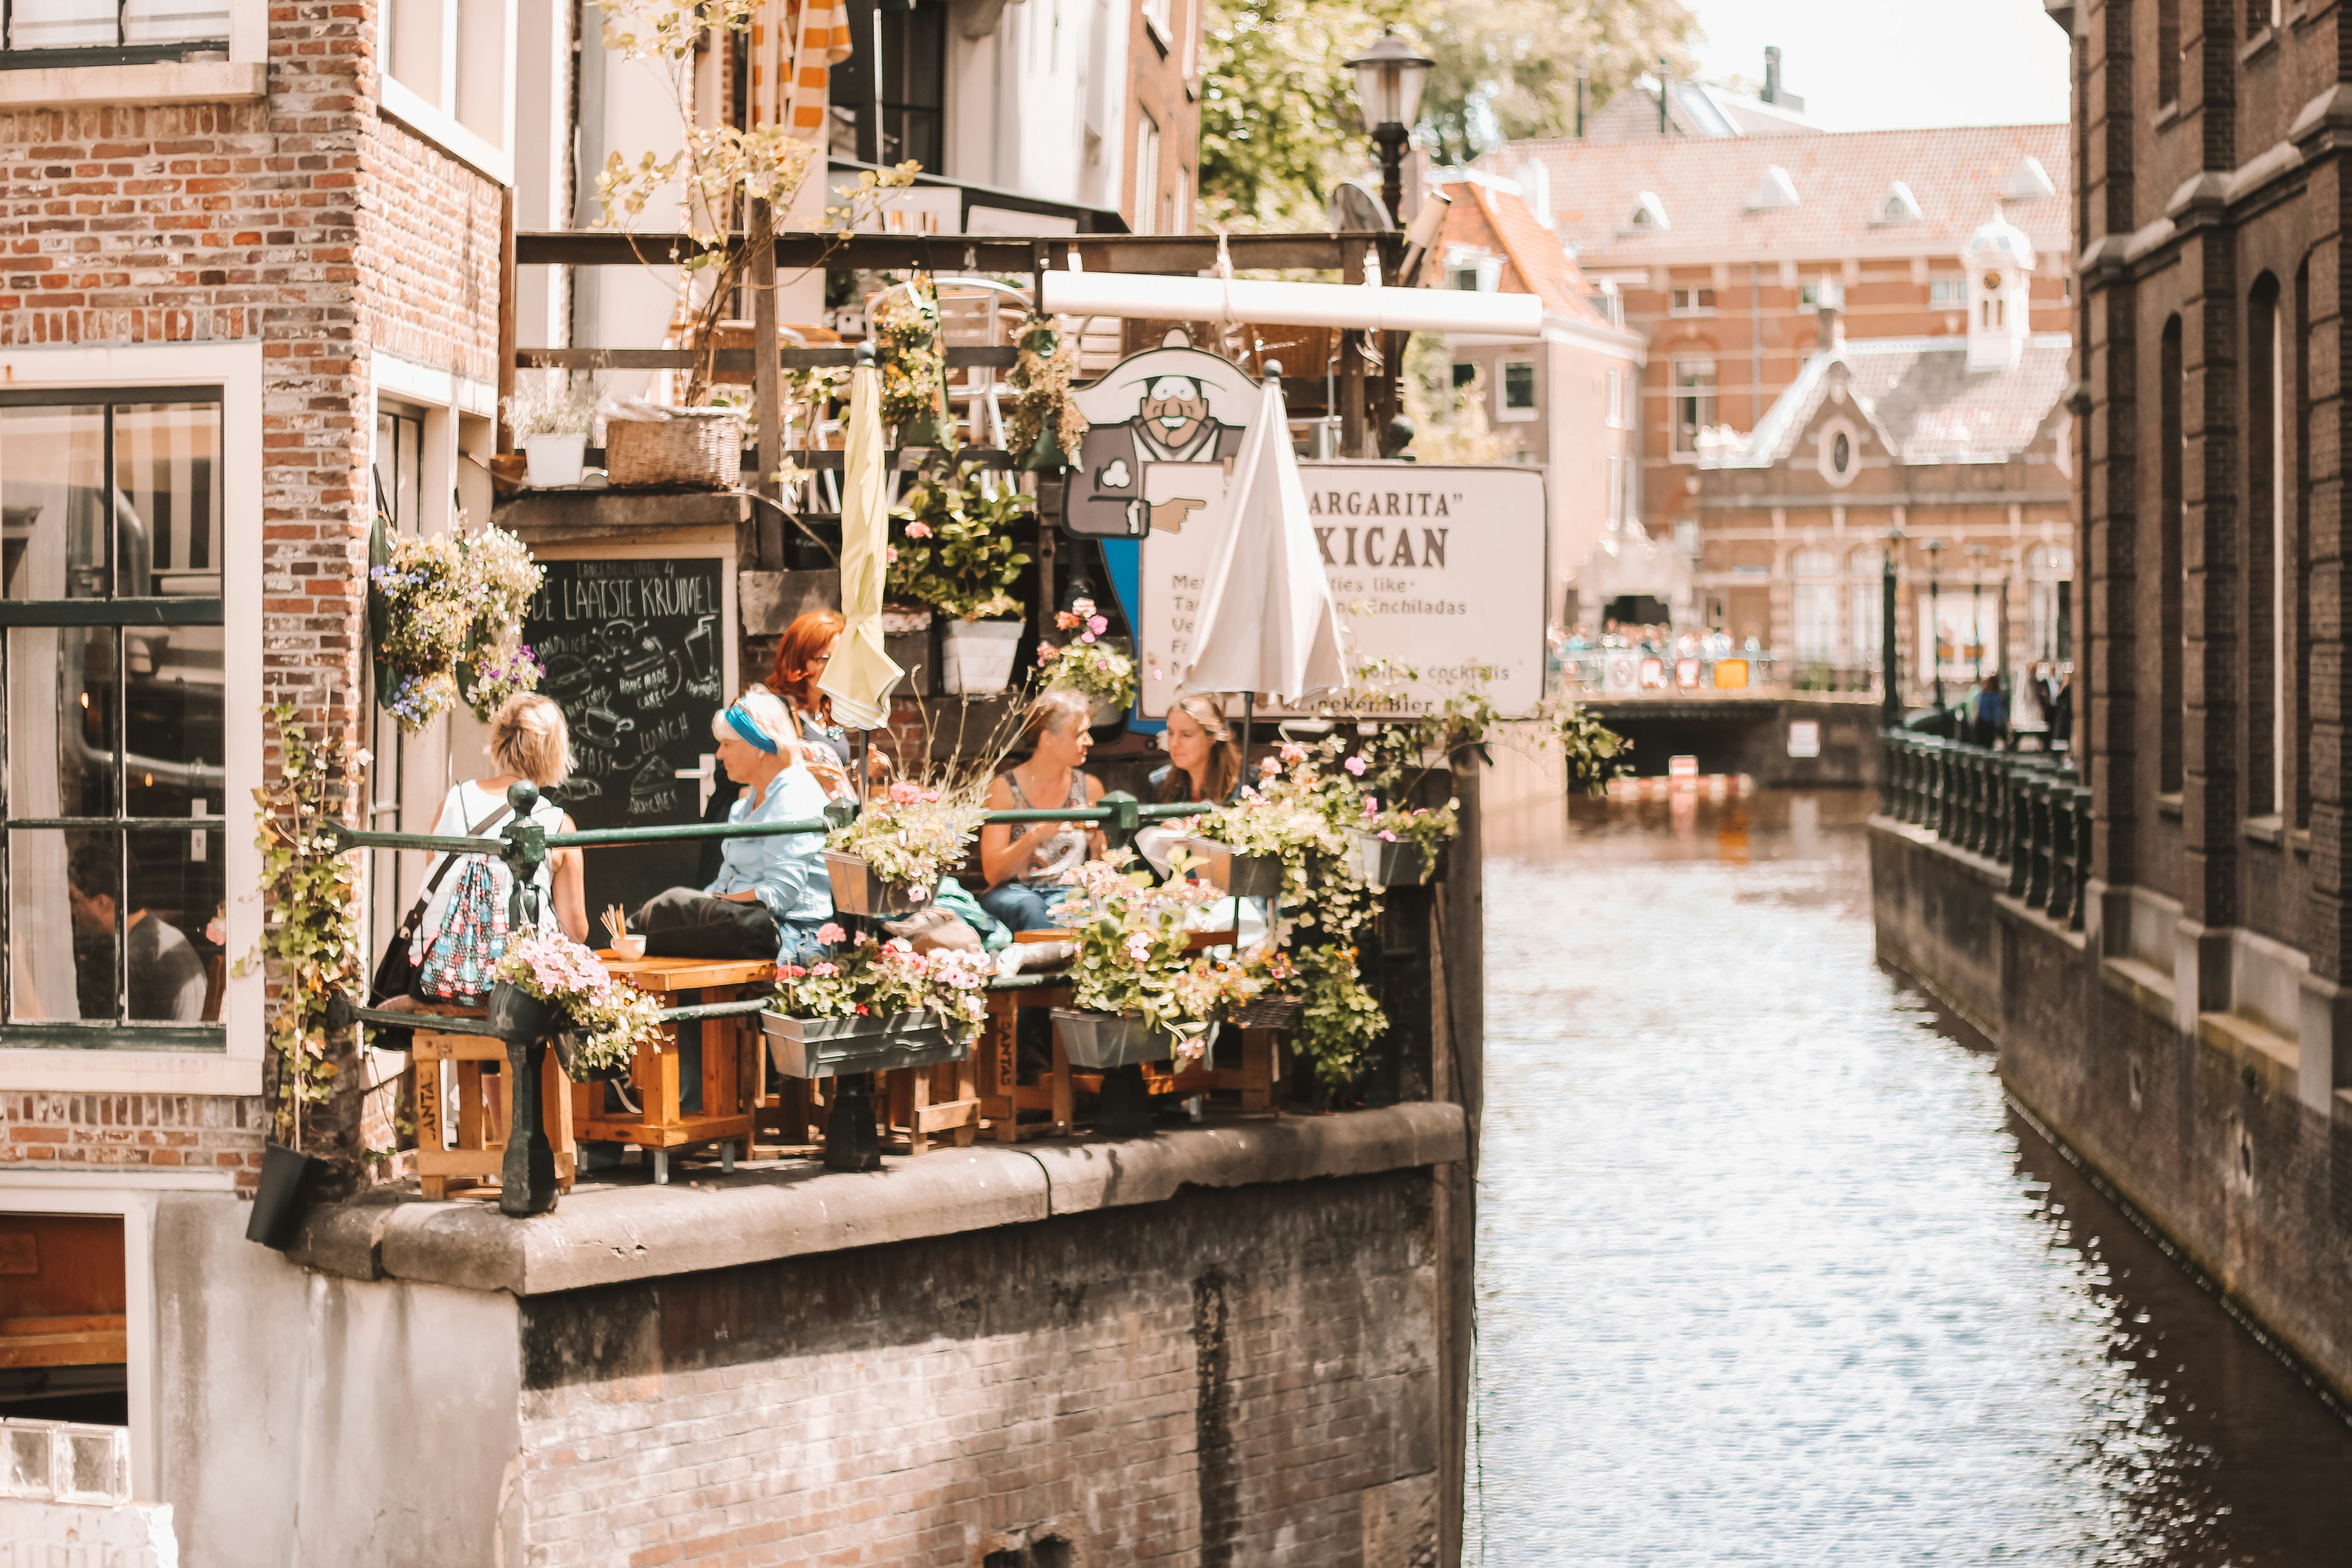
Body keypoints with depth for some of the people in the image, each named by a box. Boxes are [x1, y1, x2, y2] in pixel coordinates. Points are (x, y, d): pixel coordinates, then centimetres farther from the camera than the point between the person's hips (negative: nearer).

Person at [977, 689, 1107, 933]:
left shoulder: (1089, 788, 8)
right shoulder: (1006, 788, -1)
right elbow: (993, 873, -7)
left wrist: (1097, 842, -10)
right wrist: (1036, 836, -21)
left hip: (1068, 891, 2)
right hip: (1013, 891, -1)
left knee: (1060, 909, -36)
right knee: (1031, 908, -38)